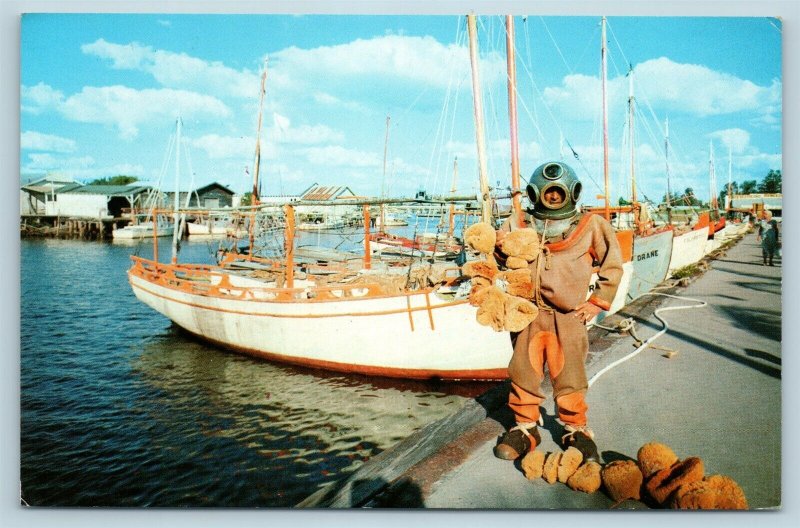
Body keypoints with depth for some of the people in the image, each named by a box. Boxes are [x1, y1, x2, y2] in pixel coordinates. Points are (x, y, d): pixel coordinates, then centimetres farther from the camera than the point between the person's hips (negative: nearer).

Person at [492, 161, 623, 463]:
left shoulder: (590, 226, 6)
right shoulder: (520, 225, 8)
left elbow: (612, 266, 13)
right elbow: (502, 259, 18)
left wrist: (597, 302, 7)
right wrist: (500, 248, -5)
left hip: (568, 316, -1)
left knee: (569, 377, 1)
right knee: (524, 372, 7)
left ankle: (576, 430, 21)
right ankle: (526, 427, 24)